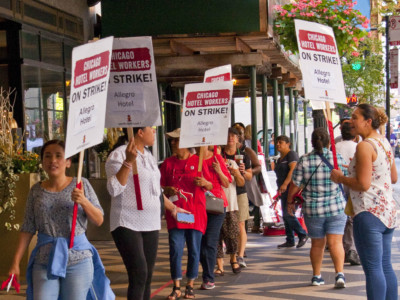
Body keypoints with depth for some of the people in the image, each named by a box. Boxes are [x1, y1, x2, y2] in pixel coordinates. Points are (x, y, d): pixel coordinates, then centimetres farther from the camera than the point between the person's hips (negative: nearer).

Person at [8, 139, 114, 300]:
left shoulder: (81, 185, 0)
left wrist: (83, 201, -17)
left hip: (78, 261, -1)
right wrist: (16, 262, 1)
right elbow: (28, 229, 6)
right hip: (44, 261, 1)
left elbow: (99, 220, 1)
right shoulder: (36, 191, 4)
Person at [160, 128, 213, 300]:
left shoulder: (198, 161, 4)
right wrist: (167, 190, -9)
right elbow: (160, 186, 12)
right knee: (175, 250, -3)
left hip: (195, 212, -1)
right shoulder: (168, 163, 9)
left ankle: (190, 286, 14)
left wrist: (204, 183, -15)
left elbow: (210, 186, 7)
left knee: (194, 250, 3)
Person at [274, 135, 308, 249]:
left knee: (288, 214, -15)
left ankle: (303, 235, -2)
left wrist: (285, 184, -32)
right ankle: (290, 241, 10)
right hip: (284, 190, 10)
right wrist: (280, 190, 24)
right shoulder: (280, 159, 21)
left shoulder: (291, 154, -8)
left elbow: (293, 170, -22)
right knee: (285, 215, 7)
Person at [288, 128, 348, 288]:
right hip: (336, 207, -1)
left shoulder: (304, 160, -6)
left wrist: (290, 202, 10)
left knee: (317, 244, 14)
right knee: (335, 242, -2)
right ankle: (339, 273, -17)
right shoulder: (337, 158, -6)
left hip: (312, 209, 1)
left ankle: (316, 276, 21)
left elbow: (295, 185, -5)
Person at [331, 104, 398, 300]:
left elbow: (363, 184, -19)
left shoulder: (365, 146, -15)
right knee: (386, 267, 14)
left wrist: (340, 178, -6)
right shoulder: (384, 142, 12)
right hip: (388, 211, 9)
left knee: (373, 268, -6)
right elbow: (393, 178, 20)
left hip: (369, 213, -9)